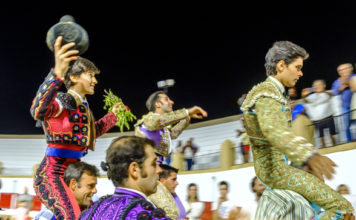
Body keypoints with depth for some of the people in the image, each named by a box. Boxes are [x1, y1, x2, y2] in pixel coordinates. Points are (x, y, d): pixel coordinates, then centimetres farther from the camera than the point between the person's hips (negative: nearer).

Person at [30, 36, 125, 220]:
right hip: (51, 172, -9)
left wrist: (112, 115, 35)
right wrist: (57, 73, -48)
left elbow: (91, 132, 34)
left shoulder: (82, 105, 16)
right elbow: (38, 111, -35)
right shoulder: (63, 101, -10)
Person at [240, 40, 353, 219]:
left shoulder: (272, 92, 12)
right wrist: (310, 156, -57)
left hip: (268, 166, 10)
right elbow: (273, 130, -41)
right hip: (276, 170, -10)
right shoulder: (267, 95, -20)